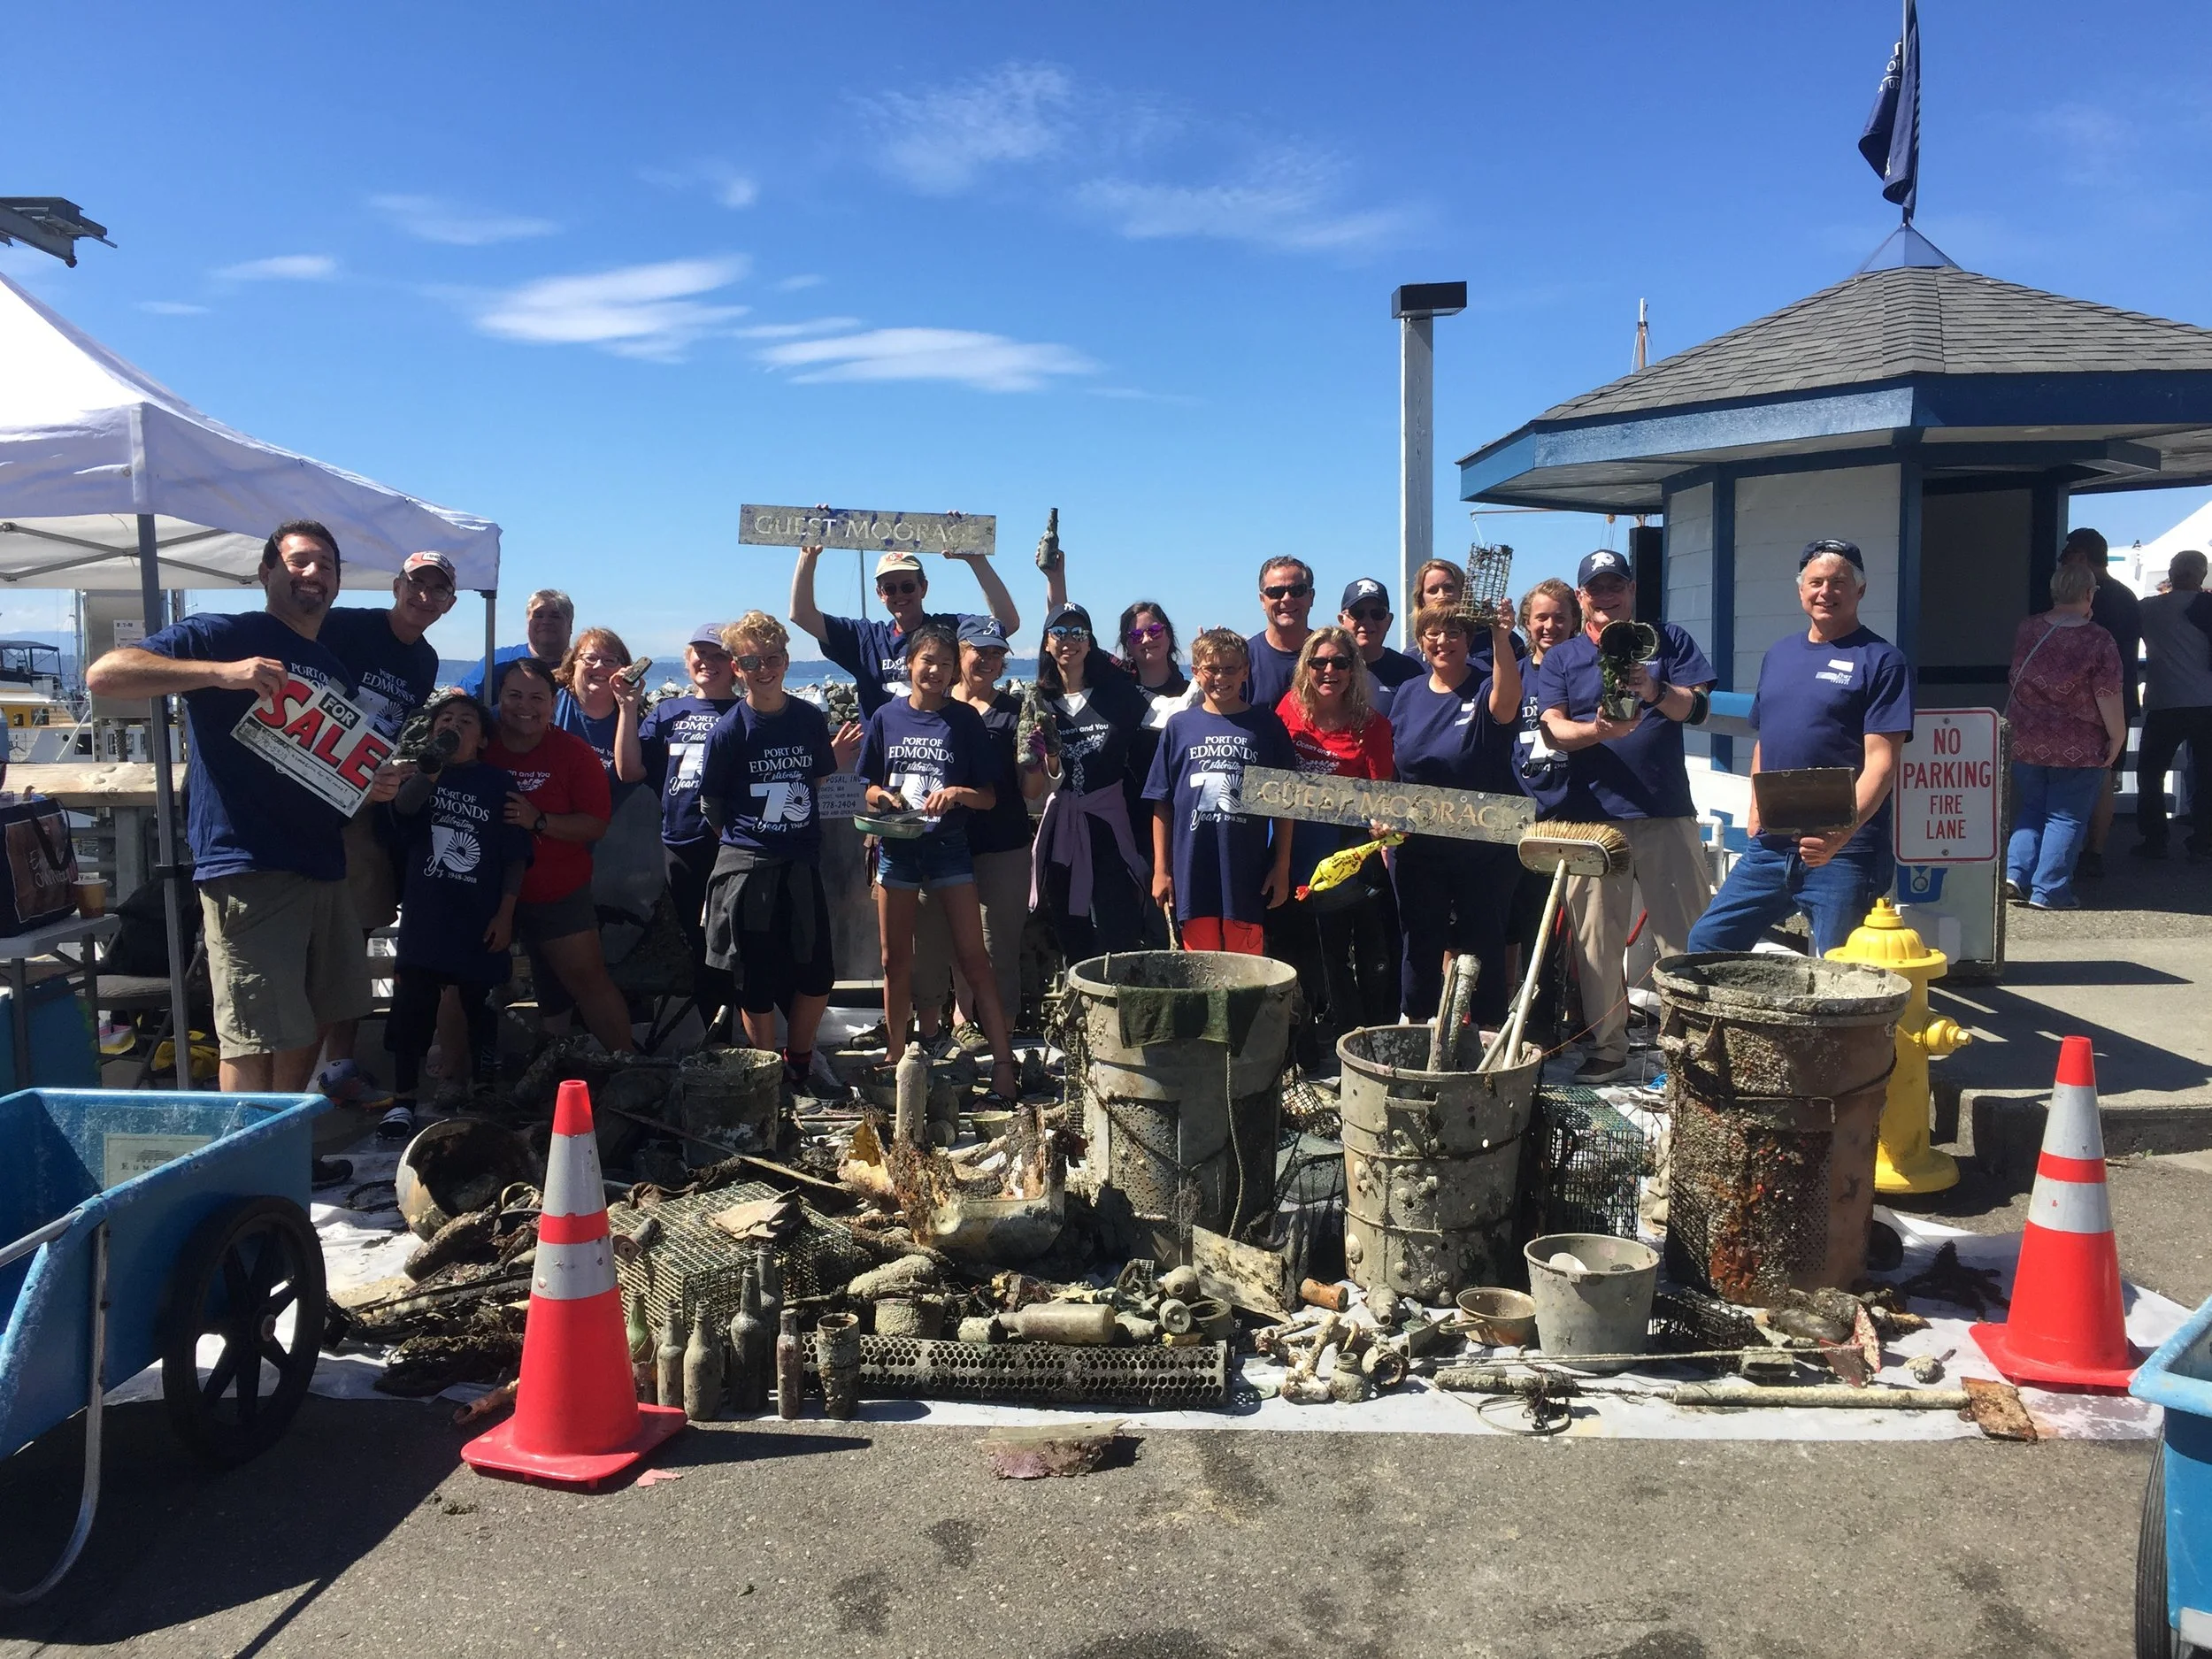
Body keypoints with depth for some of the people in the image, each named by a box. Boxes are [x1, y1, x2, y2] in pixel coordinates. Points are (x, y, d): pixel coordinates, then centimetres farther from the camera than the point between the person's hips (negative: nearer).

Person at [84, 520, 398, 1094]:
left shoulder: (334, 669, 20)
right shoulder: (223, 636, -2)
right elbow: (103, 675, -14)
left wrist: (376, 784, 3)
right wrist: (220, 672, -25)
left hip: (325, 869, 8)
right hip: (248, 868, -8)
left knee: (314, 1023, 16)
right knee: (258, 1041, -9)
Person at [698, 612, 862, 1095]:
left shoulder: (811, 719, 1)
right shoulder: (728, 731, -8)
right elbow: (711, 806, 1)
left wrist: (836, 761, 0)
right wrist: (746, 838, 2)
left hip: (802, 865, 3)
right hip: (746, 869, -3)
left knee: (818, 975, 7)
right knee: (756, 982, 5)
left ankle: (799, 1060, 29)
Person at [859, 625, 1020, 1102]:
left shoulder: (965, 719, -2)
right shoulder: (887, 718, 3)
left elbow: (990, 796, -2)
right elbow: (871, 788, 10)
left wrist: (959, 792, -22)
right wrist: (884, 797, -12)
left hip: (949, 847, -2)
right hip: (897, 848, 2)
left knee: (973, 958, -4)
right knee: (896, 960, 10)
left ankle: (1004, 1062, -1)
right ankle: (897, 1058, 23)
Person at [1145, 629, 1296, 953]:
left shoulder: (1266, 725, 4)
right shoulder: (1180, 726, 6)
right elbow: (1162, 805, 7)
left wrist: (1282, 866, 2)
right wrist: (1160, 869, 4)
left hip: (1247, 875, -1)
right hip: (1192, 875, 1)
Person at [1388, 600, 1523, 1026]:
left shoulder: (1484, 692, -6)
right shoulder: (1408, 694, 6)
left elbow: (1507, 702, -32)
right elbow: (1389, 770, 11)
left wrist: (1501, 638, -45)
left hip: (1484, 847, -3)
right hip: (1416, 846, 3)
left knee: (1483, 943, 6)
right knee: (1421, 943, 11)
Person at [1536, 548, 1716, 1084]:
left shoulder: (1668, 639, 10)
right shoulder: (1561, 658, 10)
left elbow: (1697, 707, -1)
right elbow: (1554, 730, -2)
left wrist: (1655, 691, -22)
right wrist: (1600, 729, -23)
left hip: (1667, 815, 0)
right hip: (1591, 815, 1)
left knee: (1688, 935, 1)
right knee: (1596, 938, 4)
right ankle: (1607, 1048, 14)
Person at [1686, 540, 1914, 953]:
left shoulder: (1882, 661, -5)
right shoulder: (1779, 654, 15)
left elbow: (1880, 761, -14)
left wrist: (1842, 831, -28)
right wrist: (1755, 815, 12)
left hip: (1843, 852, -6)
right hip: (1770, 846, 6)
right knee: (1706, 942, 6)